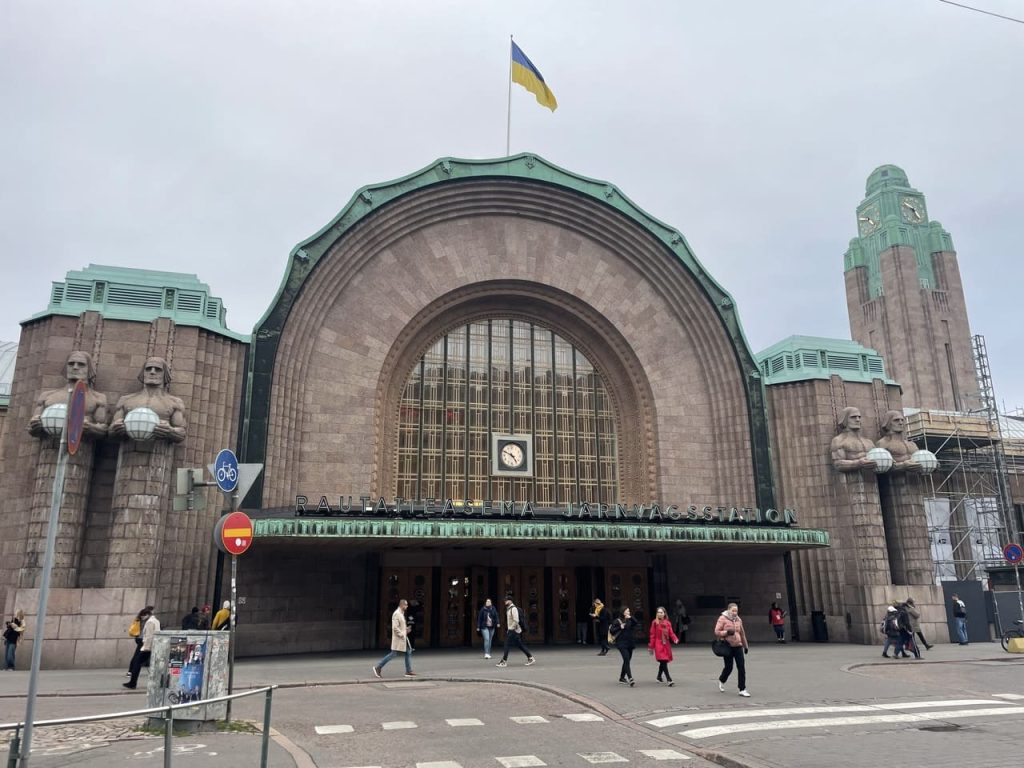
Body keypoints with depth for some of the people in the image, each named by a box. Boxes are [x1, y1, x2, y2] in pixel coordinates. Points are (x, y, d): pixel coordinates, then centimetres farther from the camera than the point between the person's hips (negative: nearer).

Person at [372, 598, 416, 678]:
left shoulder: (401, 613, 14)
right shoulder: (396, 614, -17)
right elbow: (395, 627, -24)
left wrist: (406, 629, 11)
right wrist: (401, 634, -19)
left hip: (403, 638, 10)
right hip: (398, 639, -10)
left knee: (409, 652, 7)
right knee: (393, 654, -4)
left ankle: (409, 671, 10)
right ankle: (378, 667, 6)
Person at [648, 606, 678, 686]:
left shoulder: (668, 623, 7)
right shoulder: (655, 622, -3)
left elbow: (671, 633, 6)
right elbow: (652, 635, -1)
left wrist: (675, 639, -15)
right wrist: (651, 646, -1)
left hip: (666, 645, 5)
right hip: (659, 645, -5)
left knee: (663, 662, 11)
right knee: (663, 661, -14)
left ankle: (659, 677, 31)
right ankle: (669, 680, -18)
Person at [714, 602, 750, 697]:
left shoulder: (738, 620, 10)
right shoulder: (722, 619, -6)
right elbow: (716, 632, -8)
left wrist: (746, 646, 24)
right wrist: (727, 632, -23)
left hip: (738, 646, 4)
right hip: (727, 647, -4)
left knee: (742, 667, -3)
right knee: (729, 667, 3)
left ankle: (742, 689, 4)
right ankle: (721, 681, 33)